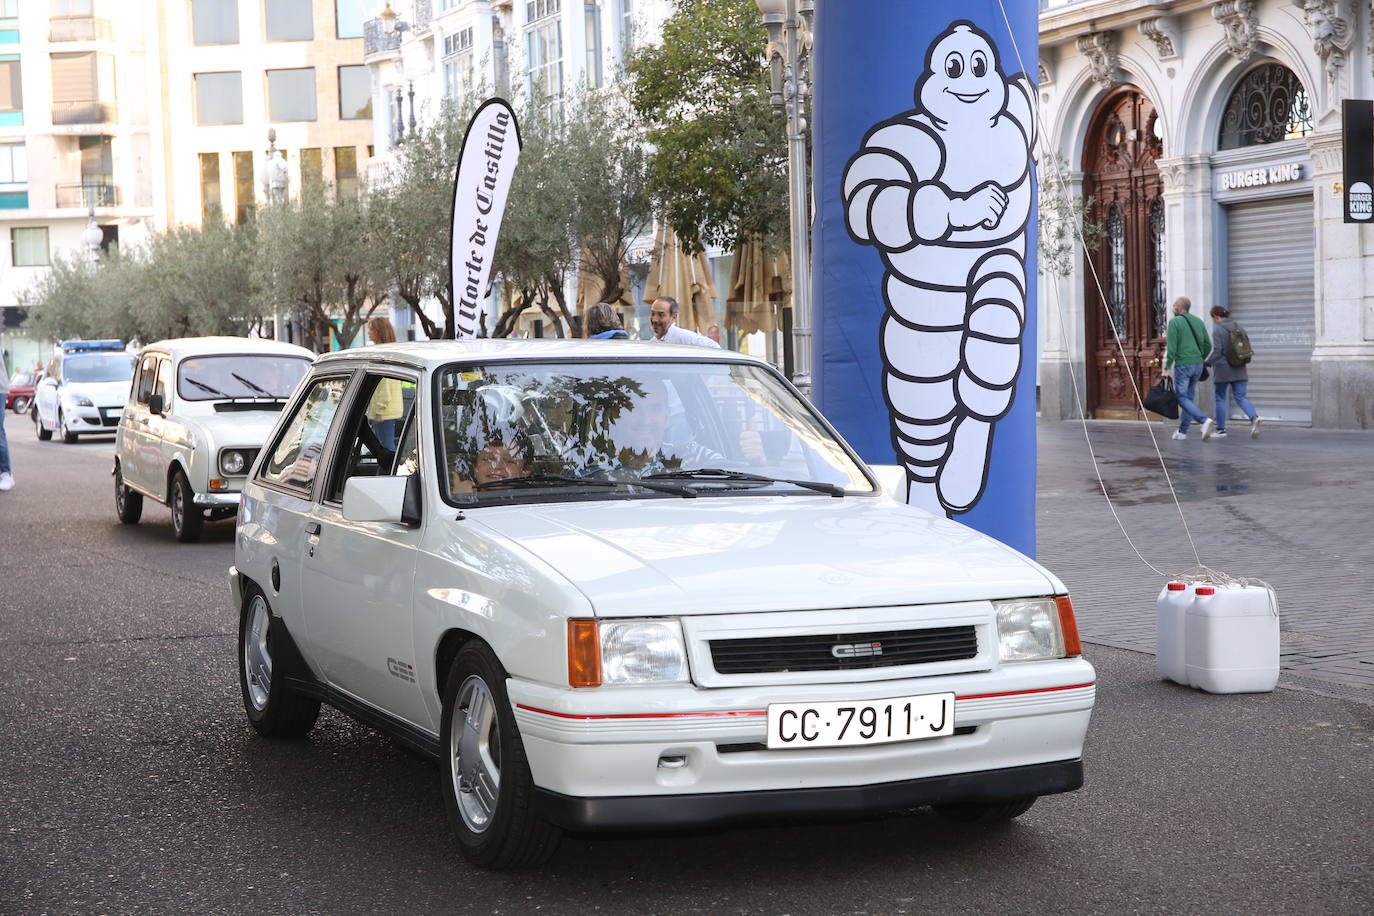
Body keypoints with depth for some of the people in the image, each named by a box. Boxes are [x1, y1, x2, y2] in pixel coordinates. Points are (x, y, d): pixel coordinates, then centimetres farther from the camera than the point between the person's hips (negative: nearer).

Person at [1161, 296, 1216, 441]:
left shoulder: (1174, 322, -7)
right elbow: (1207, 345, 11)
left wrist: (1167, 368, -11)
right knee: (1188, 397, 15)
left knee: (1182, 398, -3)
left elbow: (1172, 347, -14)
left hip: (1182, 365, -7)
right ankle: (1182, 431, 18)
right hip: (1198, 364, 7)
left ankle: (1205, 421, -22)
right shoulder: (1198, 321, 11)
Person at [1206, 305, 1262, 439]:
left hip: (1223, 370, -6)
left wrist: (1207, 363, -2)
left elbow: (1217, 351, -17)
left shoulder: (1217, 330, -11)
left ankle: (1221, 429, 13)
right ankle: (1254, 417, -23)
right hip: (1239, 370, 6)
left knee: (1220, 399, 8)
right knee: (1241, 397, 3)